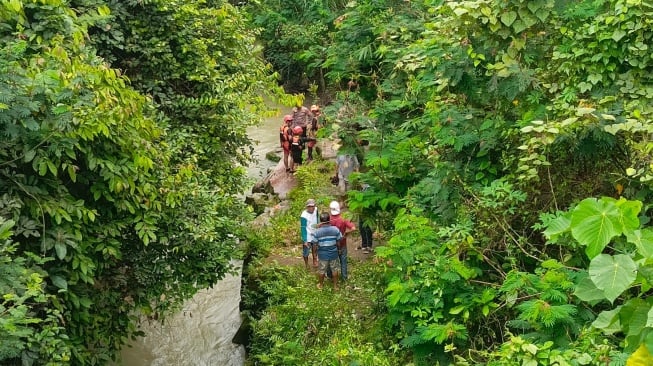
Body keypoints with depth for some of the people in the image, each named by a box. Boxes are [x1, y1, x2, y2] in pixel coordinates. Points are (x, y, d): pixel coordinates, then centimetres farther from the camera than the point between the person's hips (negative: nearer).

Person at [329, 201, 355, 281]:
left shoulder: (328, 219, -19)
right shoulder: (343, 219, -19)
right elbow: (353, 228, -27)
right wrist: (346, 233, -12)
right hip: (342, 244, 0)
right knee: (343, 261, 16)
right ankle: (344, 277, 25)